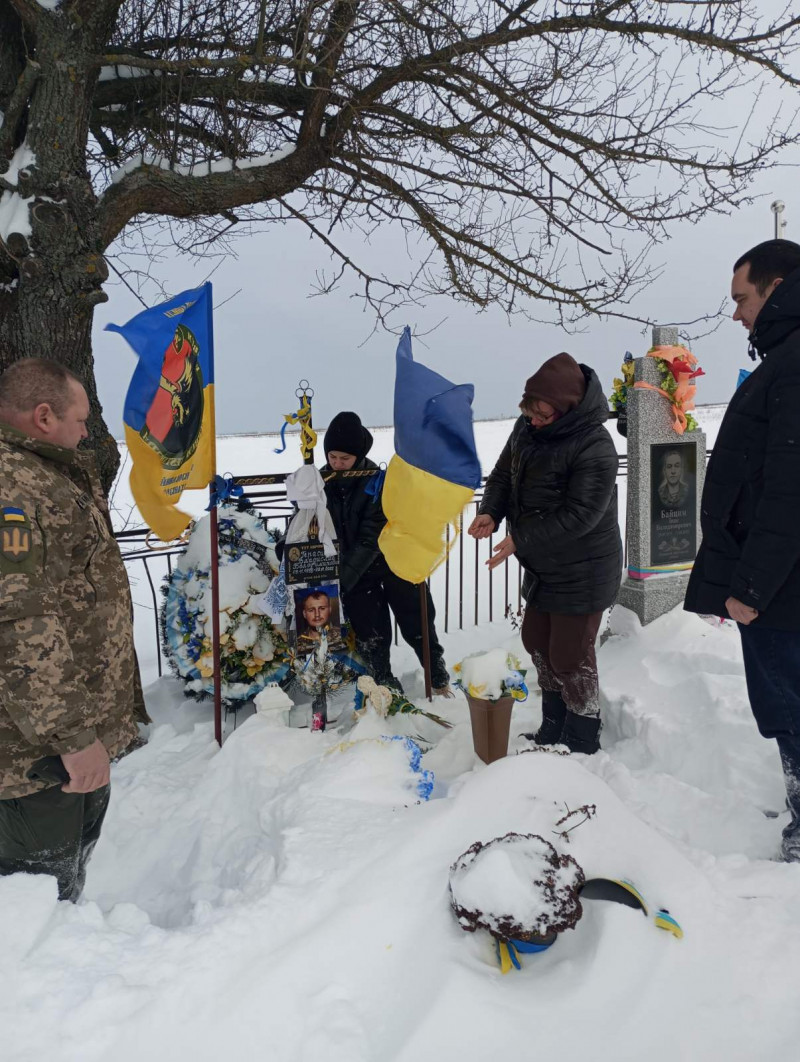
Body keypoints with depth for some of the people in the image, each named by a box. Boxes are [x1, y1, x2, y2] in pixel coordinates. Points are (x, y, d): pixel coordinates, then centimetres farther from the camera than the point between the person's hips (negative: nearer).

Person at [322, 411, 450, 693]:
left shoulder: (377, 481, -22)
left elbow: (371, 538, -26)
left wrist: (342, 579, -30)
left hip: (391, 560, -3)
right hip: (355, 571, 3)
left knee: (417, 624, 11)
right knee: (370, 637, 7)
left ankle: (439, 678, 33)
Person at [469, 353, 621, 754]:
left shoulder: (594, 449, -27)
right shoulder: (527, 426, -2)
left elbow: (578, 516, -28)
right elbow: (504, 473, 8)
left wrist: (520, 541, -24)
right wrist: (491, 512, -11)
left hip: (582, 574, -9)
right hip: (542, 566, 9)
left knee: (570, 657, 1)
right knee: (537, 643, 20)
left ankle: (581, 745, 23)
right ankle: (554, 731, 40)